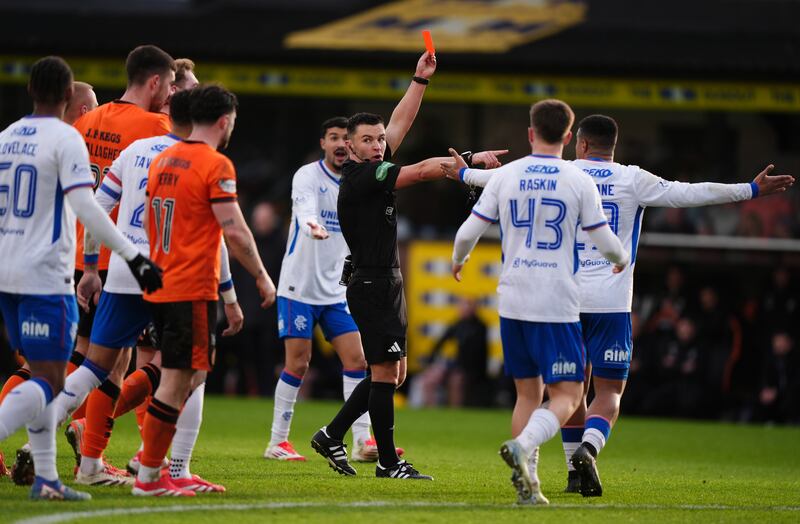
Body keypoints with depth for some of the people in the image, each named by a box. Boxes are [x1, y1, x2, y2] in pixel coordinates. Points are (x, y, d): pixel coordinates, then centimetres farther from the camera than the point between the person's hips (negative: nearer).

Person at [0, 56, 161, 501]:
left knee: (43, 373, 14)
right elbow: (86, 208, -19)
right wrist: (134, 256, -19)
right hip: (46, 276, -7)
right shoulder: (66, 139, -10)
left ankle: (45, 478, 9)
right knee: (48, 381, -8)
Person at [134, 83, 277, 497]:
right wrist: (262, 277, -4)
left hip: (159, 288, 8)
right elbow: (235, 232, -15)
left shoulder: (162, 160, 13)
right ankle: (149, 477, -6)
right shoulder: (216, 165, -11)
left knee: (178, 380, 15)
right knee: (177, 383, -6)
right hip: (194, 290, -8)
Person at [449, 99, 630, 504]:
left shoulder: (504, 176, 3)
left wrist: (458, 260, 26)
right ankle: (522, 447, -27)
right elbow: (605, 242, 1)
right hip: (557, 306, -4)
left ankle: (527, 484, 7)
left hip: (512, 302, 4)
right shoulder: (579, 182, -4)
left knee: (528, 392, 14)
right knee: (566, 395, 0)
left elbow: (469, 231, 4)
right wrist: (621, 260, 24)